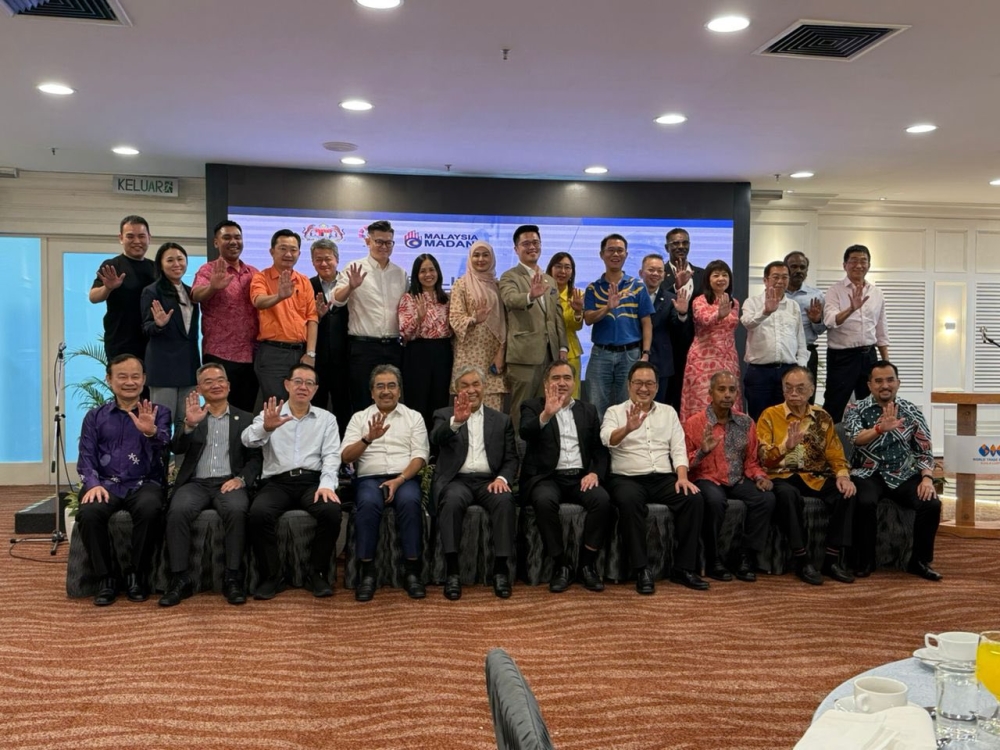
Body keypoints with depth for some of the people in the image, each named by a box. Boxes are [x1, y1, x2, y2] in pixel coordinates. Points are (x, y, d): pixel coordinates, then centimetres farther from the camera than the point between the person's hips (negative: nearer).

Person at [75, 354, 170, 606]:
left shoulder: (158, 413, 9)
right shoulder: (95, 417, 15)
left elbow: (163, 446, -11)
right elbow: (85, 458, 6)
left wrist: (151, 431, -35)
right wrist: (93, 484, -15)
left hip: (145, 483, -1)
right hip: (106, 483, 2)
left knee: (148, 509, -34)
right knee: (88, 513, -30)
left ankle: (136, 575, -13)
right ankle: (106, 578, -11)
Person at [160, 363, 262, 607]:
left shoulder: (245, 419, 15)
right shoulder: (191, 416, 18)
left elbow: (255, 458, 8)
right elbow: (177, 449, 1)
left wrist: (241, 479, -12)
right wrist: (189, 425, -18)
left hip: (229, 482, -1)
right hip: (196, 482, 1)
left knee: (237, 510, -34)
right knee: (178, 511, -31)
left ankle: (233, 579, -24)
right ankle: (180, 579, -22)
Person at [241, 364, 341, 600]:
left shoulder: (326, 418, 15)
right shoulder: (270, 414, 11)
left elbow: (331, 455, 3)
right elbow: (247, 440, -7)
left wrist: (327, 484, -16)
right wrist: (265, 427, -31)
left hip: (312, 480, 1)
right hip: (277, 481, 0)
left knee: (331, 511, -30)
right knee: (258, 514, -31)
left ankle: (318, 573, -9)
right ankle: (272, 576, -12)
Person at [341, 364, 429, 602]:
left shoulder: (414, 417, 13)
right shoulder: (359, 417, 14)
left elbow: (420, 456, 3)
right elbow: (346, 456, 1)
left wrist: (399, 480, -13)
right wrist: (369, 438, -17)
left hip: (405, 478, 0)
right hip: (370, 478, 0)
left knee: (410, 501, -34)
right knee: (368, 503, -34)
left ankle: (412, 572, -26)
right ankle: (367, 573, -24)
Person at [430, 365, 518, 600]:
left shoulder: (502, 420, 19)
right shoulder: (444, 415, 13)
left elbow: (511, 459, 12)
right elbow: (436, 439, -10)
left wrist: (502, 478, -10)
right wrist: (456, 421, -30)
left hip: (489, 481, 1)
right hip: (456, 480, -1)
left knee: (505, 500, -31)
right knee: (452, 500, -35)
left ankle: (500, 569, -24)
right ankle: (452, 571, -29)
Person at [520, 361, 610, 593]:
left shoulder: (588, 410, 19)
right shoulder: (533, 407, 9)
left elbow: (600, 449, 14)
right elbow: (525, 433, -12)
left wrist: (595, 473, -6)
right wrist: (546, 415, -31)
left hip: (580, 477, 3)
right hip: (547, 476, -2)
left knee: (602, 500, -28)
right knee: (545, 501, -35)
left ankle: (587, 564, -12)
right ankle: (560, 565, -17)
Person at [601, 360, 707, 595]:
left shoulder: (668, 412, 17)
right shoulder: (615, 412, 7)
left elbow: (679, 448, 9)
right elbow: (608, 439, -14)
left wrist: (682, 477, -10)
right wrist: (628, 429, -36)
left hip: (664, 478, 3)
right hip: (627, 478, -3)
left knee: (694, 498, -24)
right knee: (629, 501, -36)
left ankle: (683, 568, -14)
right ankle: (642, 570, -27)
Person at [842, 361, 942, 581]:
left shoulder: (912, 411, 7)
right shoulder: (855, 409, -1)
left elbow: (924, 451, 6)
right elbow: (856, 438, -21)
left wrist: (927, 478, -13)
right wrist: (881, 427, -42)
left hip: (904, 476, 3)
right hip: (868, 474, -3)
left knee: (931, 503, -23)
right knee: (865, 502, -33)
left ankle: (920, 561, 0)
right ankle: (865, 560, -11)